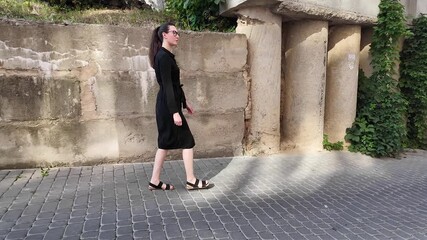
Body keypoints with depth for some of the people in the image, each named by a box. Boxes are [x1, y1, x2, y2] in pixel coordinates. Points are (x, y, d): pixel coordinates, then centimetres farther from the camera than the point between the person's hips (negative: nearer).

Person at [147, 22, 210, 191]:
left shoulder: (167, 56, 15)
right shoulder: (163, 57, -15)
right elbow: (167, 86, -21)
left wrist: (184, 102, 25)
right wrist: (175, 112, -25)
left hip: (168, 105, 10)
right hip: (167, 106, -10)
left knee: (166, 143, 12)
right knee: (187, 141, -2)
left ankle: (155, 181, 18)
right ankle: (191, 181, 9)